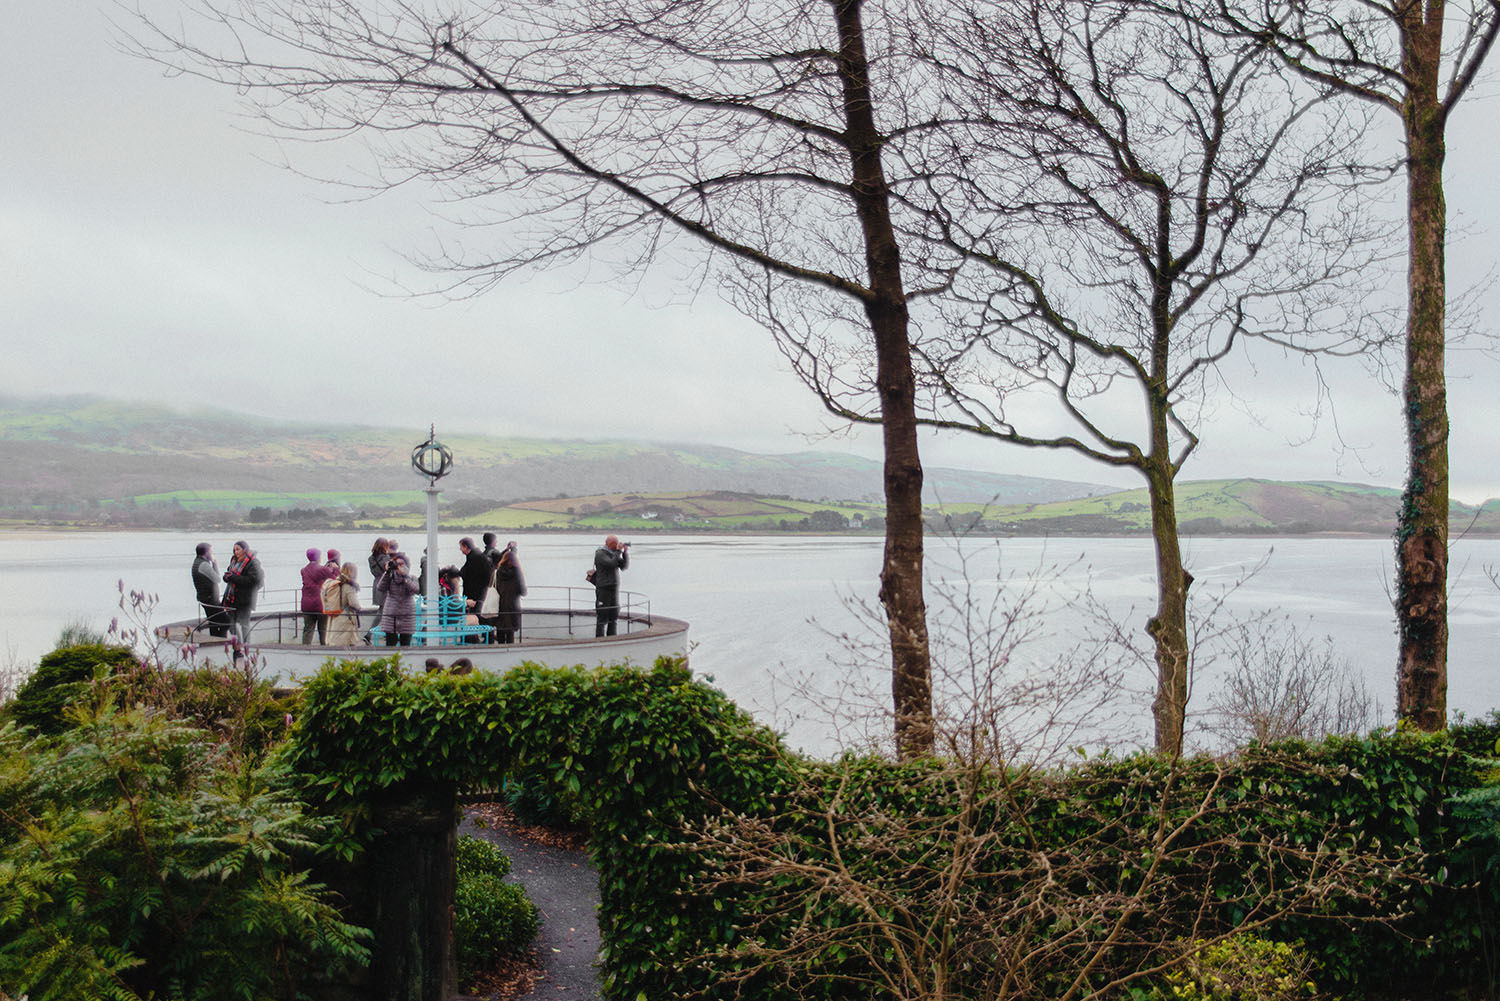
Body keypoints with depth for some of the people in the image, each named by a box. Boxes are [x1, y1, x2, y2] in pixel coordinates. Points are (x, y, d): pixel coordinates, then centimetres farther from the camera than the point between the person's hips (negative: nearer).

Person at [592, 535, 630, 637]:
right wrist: (618, 551, -15)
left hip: (615, 589, 7)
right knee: (602, 618, -5)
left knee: (614, 617, 8)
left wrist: (625, 552, -2)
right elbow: (612, 564, -22)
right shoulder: (600, 554, -9)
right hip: (603, 589, -7)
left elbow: (624, 565, 7)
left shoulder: (614, 553, 13)